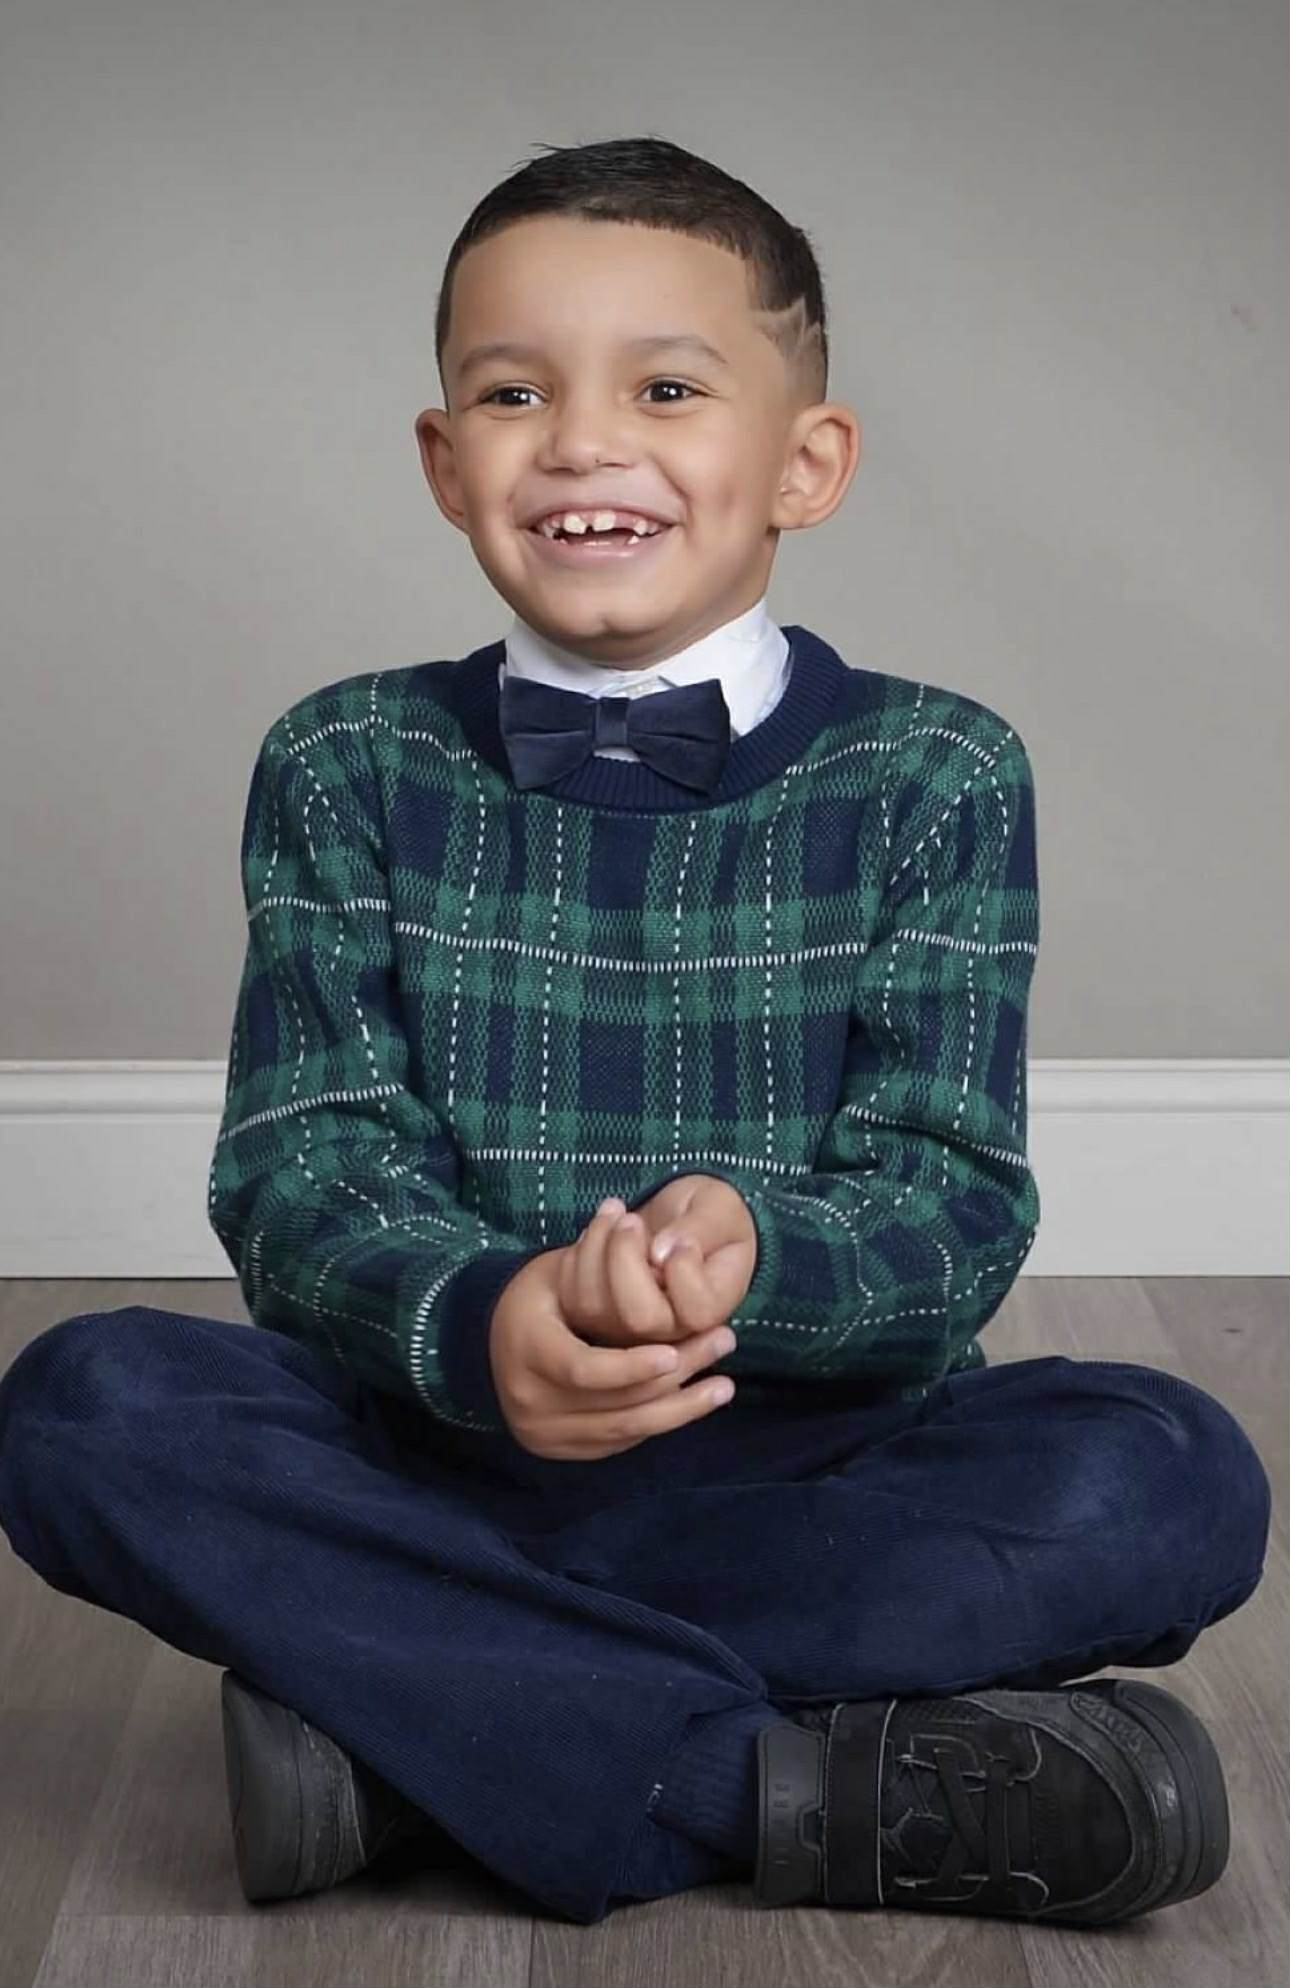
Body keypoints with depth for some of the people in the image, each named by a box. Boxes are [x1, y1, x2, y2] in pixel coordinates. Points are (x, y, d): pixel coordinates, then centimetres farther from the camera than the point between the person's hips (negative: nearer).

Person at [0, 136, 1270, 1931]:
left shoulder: (934, 776, 0)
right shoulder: (349, 769, 4)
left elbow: (956, 1200, -7)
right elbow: (302, 1160, -6)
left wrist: (753, 1252, -32)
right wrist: (475, 1321, -30)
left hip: (820, 1461, 0)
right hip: (436, 1454, 1)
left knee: (1175, 1476, -27)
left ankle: (395, 1734, -24)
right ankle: (824, 1777, -26)